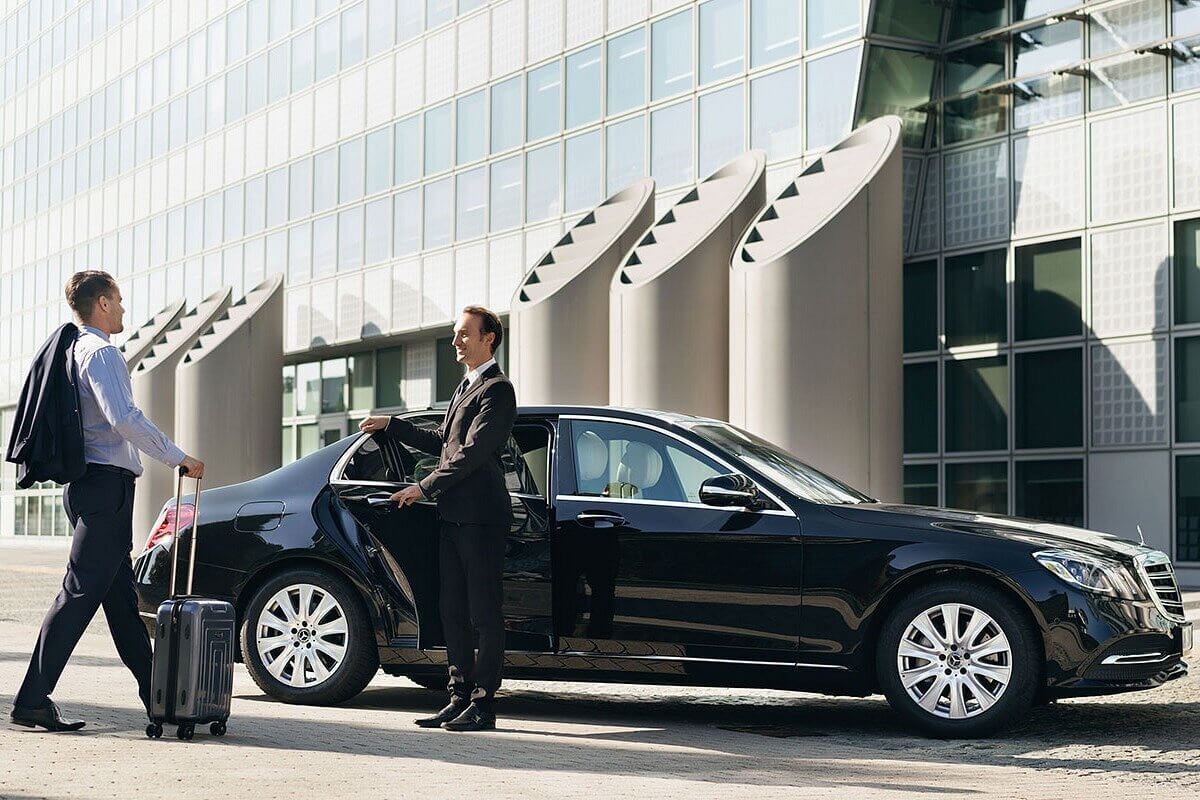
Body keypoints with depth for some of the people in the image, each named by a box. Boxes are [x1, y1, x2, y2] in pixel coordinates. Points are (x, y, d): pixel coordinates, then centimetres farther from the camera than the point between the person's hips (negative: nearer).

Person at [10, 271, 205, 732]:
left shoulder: (76, 352, 20)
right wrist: (178, 458, -17)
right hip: (106, 484, -10)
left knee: (121, 598, 10)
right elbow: (124, 418, -23)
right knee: (79, 593, -9)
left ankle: (157, 699, 15)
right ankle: (32, 701, -9)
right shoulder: (101, 353, -11)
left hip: (88, 484, 10)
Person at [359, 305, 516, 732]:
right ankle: (460, 699, 15)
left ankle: (483, 705, -3)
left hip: (481, 516, -10)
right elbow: (441, 443, 27)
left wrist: (424, 488, -14)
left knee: (484, 613, -5)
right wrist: (390, 424, 26)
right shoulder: (465, 387, 22)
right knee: (454, 612, 10)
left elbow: (473, 453, -17)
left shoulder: (497, 390, -10)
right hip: (454, 516, 10)